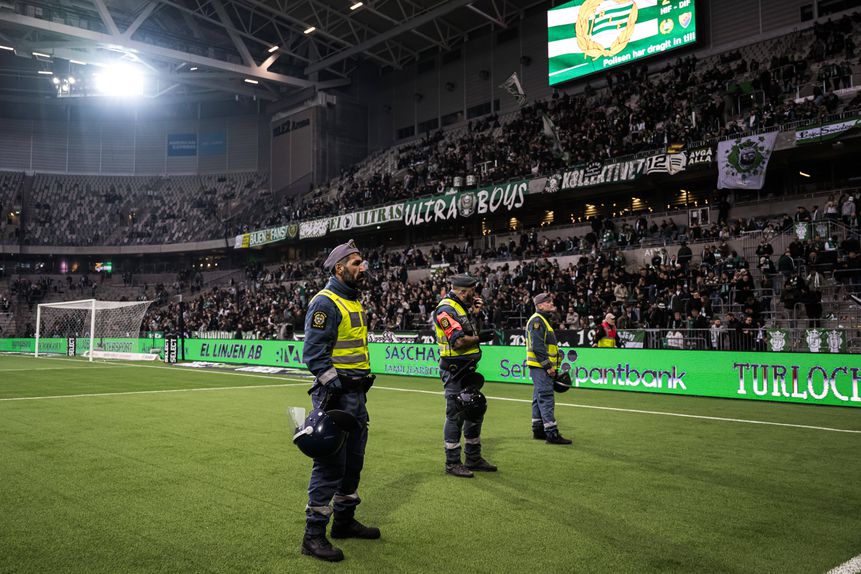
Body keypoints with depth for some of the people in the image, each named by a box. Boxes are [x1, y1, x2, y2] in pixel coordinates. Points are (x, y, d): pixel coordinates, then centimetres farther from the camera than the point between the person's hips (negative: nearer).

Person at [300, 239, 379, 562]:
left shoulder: (354, 302, 17)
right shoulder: (325, 302, -14)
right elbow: (314, 354, -20)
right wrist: (335, 386, -23)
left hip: (356, 393, 10)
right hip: (336, 393, -10)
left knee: (353, 459, 17)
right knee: (330, 463, -6)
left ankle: (344, 520, 32)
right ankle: (313, 535, 4)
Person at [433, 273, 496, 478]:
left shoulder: (462, 307, 14)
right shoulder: (446, 309, -16)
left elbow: (472, 332, 19)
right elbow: (459, 341, -25)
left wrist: (476, 314, 7)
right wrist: (479, 338, -9)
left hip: (468, 369, 10)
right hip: (454, 370, -10)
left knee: (475, 412, 16)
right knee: (455, 416, -3)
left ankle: (473, 459, 27)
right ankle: (452, 463, 7)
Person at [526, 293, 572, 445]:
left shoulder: (544, 320, 21)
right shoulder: (537, 321, -13)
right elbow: (537, 347, -21)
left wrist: (551, 366, 17)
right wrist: (548, 366, -21)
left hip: (544, 367, 11)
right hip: (540, 366, -11)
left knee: (540, 398, 14)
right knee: (546, 398, -11)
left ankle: (538, 430, 22)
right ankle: (551, 433, -12)